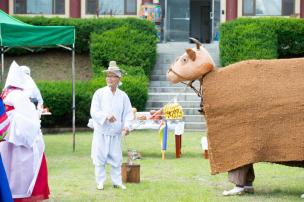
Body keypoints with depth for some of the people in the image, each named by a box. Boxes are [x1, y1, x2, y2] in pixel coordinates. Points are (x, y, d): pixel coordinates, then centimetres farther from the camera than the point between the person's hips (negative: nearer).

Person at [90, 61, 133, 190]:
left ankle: (117, 182, 15)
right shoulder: (99, 93, -3)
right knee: (100, 158, 2)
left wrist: (127, 125, -15)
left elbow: (128, 113, 3)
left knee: (116, 159, 5)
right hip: (101, 132, -2)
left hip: (116, 133, 2)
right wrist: (106, 116, -27)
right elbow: (94, 111, -10)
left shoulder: (123, 96, 4)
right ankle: (100, 182, 12)